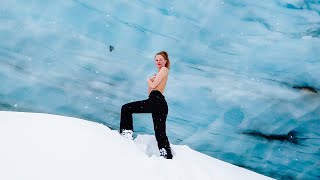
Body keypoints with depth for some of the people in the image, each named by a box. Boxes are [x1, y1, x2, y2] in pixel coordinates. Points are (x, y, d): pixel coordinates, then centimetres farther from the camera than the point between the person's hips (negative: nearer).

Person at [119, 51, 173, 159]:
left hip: (156, 101, -10)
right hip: (160, 105, 10)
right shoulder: (158, 74, 30)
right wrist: (151, 81, 14)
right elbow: (150, 91, 29)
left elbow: (153, 86, -8)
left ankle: (126, 133, -11)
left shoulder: (164, 69, 3)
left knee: (126, 108, -8)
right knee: (160, 134, 7)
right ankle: (167, 156, 4)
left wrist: (148, 80, 13)